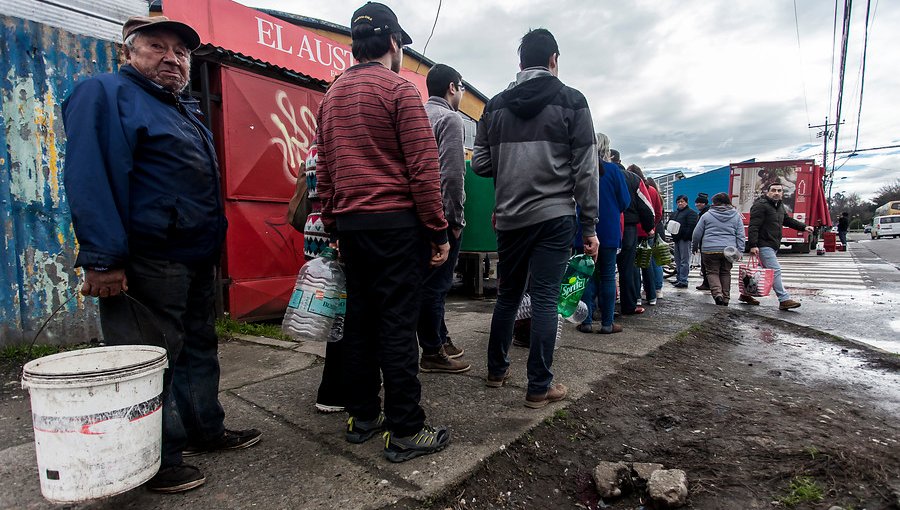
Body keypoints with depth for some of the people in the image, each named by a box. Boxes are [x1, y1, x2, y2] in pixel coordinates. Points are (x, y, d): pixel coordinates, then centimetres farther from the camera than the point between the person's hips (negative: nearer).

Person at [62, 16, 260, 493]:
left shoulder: (184, 110, 22)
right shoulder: (105, 94, -5)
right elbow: (89, 179, -17)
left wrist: (211, 250, 19)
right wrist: (102, 259, -24)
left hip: (196, 260, 9)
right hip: (146, 263, -9)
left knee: (199, 349, 17)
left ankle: (206, 430, 32)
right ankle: (157, 461, 15)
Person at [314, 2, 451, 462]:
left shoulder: (330, 97, 17)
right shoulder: (399, 90, -4)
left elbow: (324, 173, 16)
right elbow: (424, 168, -12)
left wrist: (335, 229, 20)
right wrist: (438, 232, -8)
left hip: (351, 226, 7)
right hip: (397, 223, -7)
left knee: (359, 320, 12)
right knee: (397, 325, -4)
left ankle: (362, 417, 23)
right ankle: (404, 432, 6)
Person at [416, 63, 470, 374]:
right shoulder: (449, 118, -9)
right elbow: (452, 175, -19)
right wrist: (456, 218, -12)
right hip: (442, 216, -9)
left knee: (433, 282, 16)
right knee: (436, 284, -2)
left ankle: (440, 340, 29)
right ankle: (432, 353, 7)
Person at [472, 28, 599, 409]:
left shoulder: (495, 105, 9)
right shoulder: (571, 101, 1)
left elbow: (480, 164, 6)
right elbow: (585, 169, -3)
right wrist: (590, 226, 0)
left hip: (510, 218, 3)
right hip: (554, 216, -3)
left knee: (507, 295, 15)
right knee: (544, 299, 0)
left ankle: (496, 370, 28)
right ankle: (539, 387, 7)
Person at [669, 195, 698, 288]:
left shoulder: (690, 212, -4)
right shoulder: (674, 213, 22)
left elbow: (691, 226, -14)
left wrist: (685, 236, -21)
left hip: (685, 239, -9)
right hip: (677, 239, 9)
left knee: (684, 261, -9)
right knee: (678, 261, 13)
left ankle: (683, 281, -10)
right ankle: (678, 279, 22)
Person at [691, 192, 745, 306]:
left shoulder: (707, 215, 1)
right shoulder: (736, 216, 9)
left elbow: (697, 233, 3)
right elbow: (740, 235, 5)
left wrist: (695, 247, 17)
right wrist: (739, 251, 4)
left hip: (710, 250, -3)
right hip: (728, 250, 3)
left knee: (712, 272, 4)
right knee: (725, 273, 13)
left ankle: (717, 293, -17)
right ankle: (725, 299, 17)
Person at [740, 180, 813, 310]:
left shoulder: (779, 206, 18)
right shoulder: (760, 205, -13)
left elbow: (787, 220, 33)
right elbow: (753, 227, -19)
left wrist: (804, 227, 23)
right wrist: (753, 245, -26)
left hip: (773, 246, 10)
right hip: (764, 245, -10)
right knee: (775, 270, -12)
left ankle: (746, 294, 23)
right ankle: (784, 300, -11)